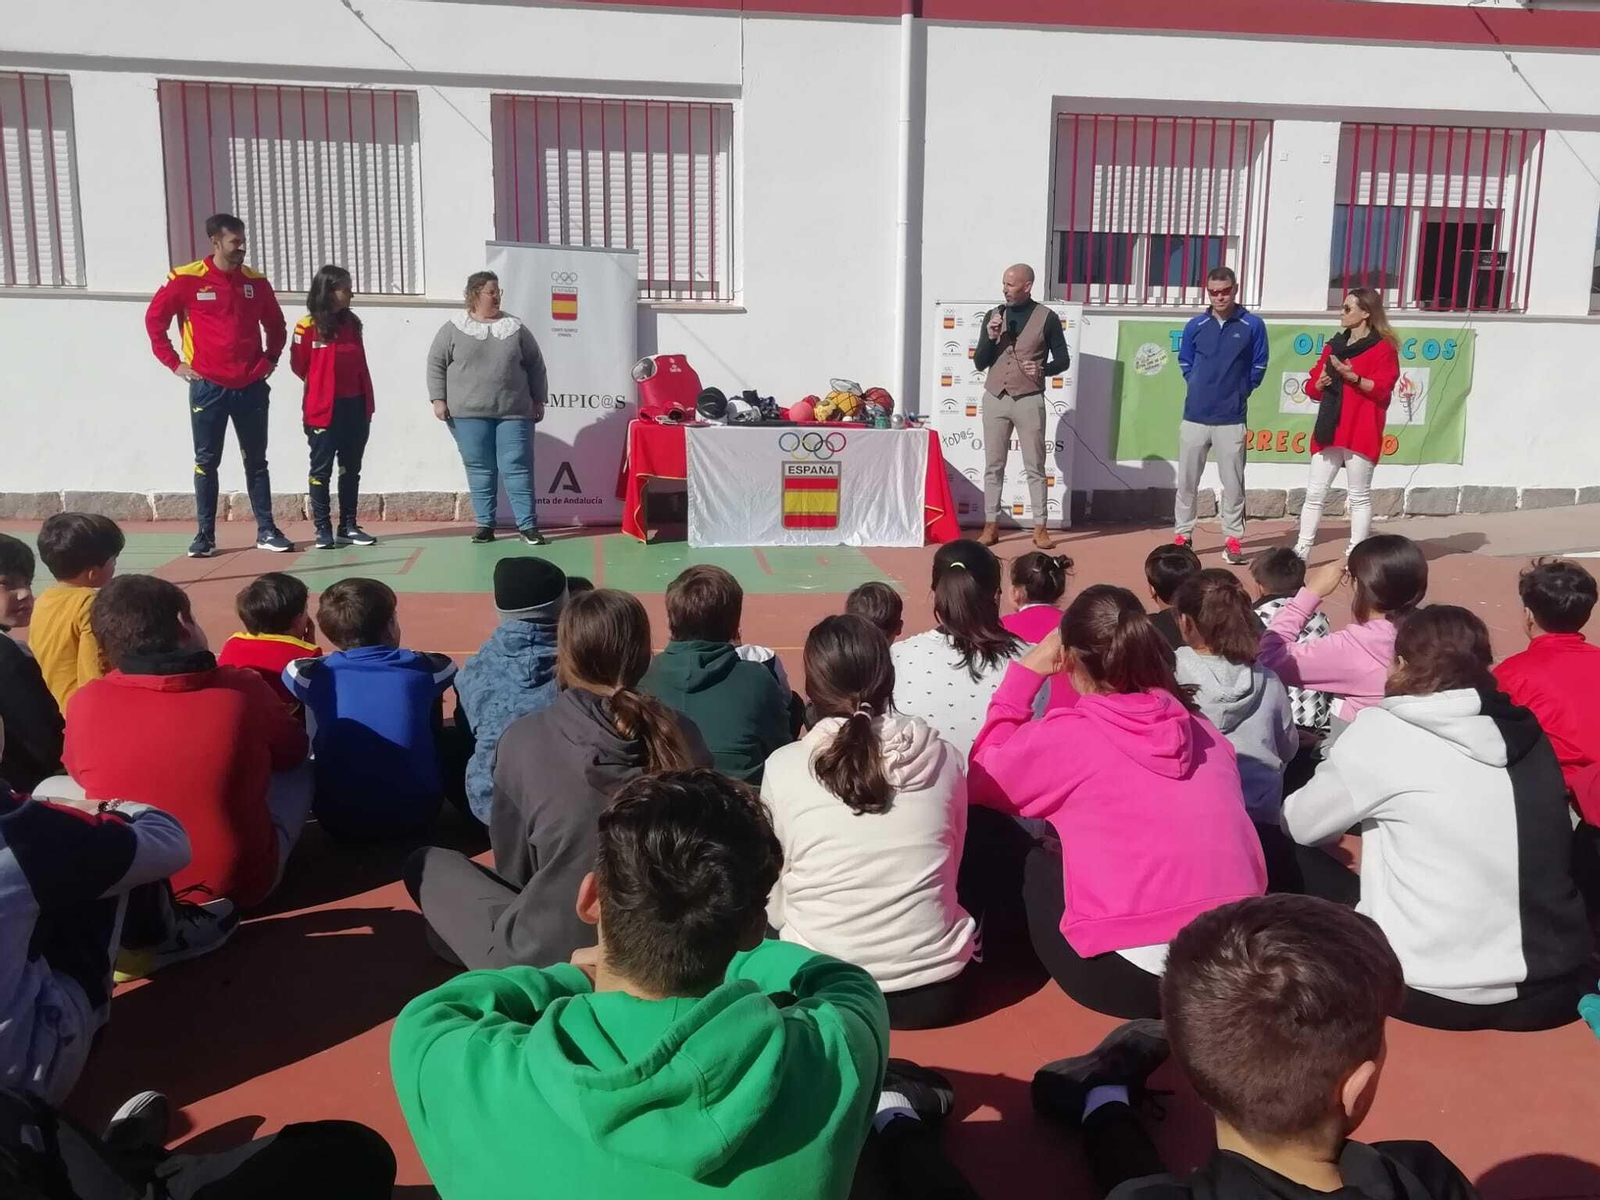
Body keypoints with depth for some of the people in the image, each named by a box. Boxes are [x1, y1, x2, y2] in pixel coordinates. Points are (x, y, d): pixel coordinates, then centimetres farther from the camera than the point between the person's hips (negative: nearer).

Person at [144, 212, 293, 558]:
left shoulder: (256, 281, 6)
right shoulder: (186, 280, -4)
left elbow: (275, 325, 19)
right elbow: (154, 319, 3)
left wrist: (270, 360, 9)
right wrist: (174, 363, 0)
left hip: (251, 387, 3)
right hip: (208, 387, -2)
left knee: (256, 461, 8)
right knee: (206, 462, 4)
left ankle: (266, 531, 13)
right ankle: (205, 535, 9)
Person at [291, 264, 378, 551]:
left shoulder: (352, 323, 10)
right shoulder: (308, 326, -9)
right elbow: (299, 366, 0)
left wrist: (368, 404, 8)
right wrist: (321, 384, 12)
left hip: (355, 407, 6)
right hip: (324, 408, -6)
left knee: (351, 469, 9)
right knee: (322, 469, 1)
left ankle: (348, 527, 16)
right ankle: (322, 529, 5)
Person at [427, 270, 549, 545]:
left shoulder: (515, 328, 8)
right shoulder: (454, 328, 4)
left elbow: (535, 365, 12)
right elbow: (436, 364, 5)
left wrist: (538, 400, 9)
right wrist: (439, 399, -2)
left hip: (513, 411, 0)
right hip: (469, 412, 0)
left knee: (517, 467, -3)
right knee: (479, 469, 4)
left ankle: (528, 525, -1)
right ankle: (485, 524, 12)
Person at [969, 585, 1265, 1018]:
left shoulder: (1062, 735, -5)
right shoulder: (1202, 728, 10)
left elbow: (980, 780, 12)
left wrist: (1024, 673, 11)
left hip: (1132, 977, -5)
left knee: (1036, 861, 19)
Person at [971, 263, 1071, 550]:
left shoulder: (1047, 318, -2)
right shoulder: (994, 315, 6)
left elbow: (1063, 360, 2)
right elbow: (979, 363, 5)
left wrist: (1043, 369, -18)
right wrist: (991, 338, -12)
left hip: (1029, 400, -3)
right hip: (995, 399, 3)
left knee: (1034, 467, 0)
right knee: (993, 465, 6)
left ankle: (1040, 527, 5)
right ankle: (991, 525, 12)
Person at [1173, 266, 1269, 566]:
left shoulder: (1253, 325, -1)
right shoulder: (1195, 325, 4)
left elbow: (1258, 367, 7)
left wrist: (1239, 392, 9)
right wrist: (1201, 388, 13)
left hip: (1232, 419, -2)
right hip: (1194, 416, 2)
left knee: (1233, 483, 1)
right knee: (1187, 481, 6)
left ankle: (1233, 539, 9)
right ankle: (1183, 536, 16)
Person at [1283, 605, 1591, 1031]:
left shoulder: (1384, 730, -10)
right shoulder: (1527, 733, 5)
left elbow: (1300, 824, 1)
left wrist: (1354, 811, 23)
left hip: (1432, 995, -5)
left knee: (1302, 863, 15)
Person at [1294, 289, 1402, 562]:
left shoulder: (1383, 348, -1)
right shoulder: (1333, 345, 18)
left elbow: (1382, 389, -11)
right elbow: (1312, 387, 17)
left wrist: (1353, 377, -23)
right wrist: (1320, 383, -5)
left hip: (1361, 432, -6)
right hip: (1329, 431, 6)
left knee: (1359, 496, 1)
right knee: (1314, 493, 4)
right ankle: (1301, 550, 7)